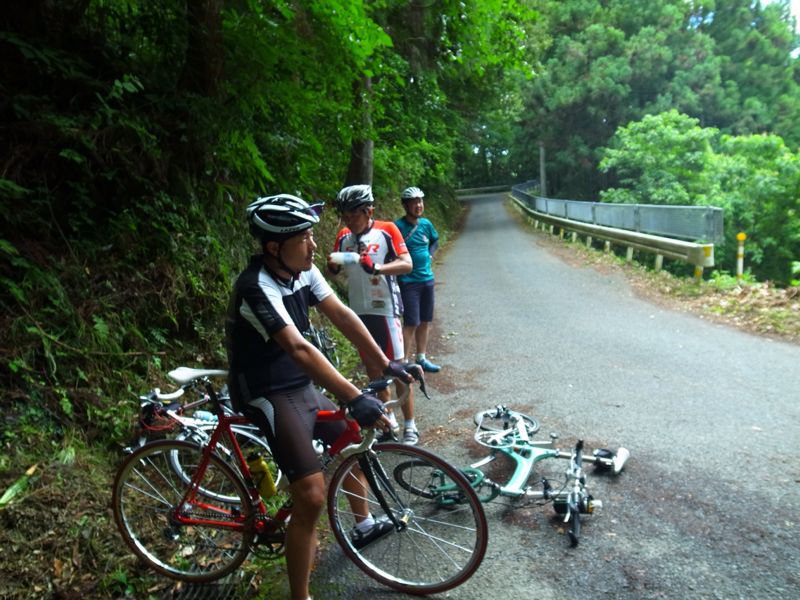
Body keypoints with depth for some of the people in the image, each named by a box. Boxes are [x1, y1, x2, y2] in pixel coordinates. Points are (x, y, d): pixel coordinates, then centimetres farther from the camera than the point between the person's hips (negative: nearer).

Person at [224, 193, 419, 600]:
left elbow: (342, 315, -3)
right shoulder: (257, 288, -28)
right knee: (311, 497, -16)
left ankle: (364, 526, 47)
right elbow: (299, 349, -38)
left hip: (302, 387, 9)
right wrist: (355, 399, -42)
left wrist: (386, 364, -6)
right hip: (269, 396, -9)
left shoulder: (303, 270, -3)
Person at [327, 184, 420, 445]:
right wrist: (332, 266, -18)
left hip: (384, 308, -5)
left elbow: (407, 264, -14)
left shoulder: (386, 230, -7)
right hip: (358, 311, 5)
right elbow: (334, 269, 6)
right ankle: (389, 419, 29)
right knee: (371, 367, 13)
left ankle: (410, 426, 11)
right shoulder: (344, 236, 5)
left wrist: (376, 267, -31)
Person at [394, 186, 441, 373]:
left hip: (427, 279, 6)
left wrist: (430, 254, 7)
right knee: (411, 323, -6)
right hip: (408, 281, -6)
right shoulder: (398, 226, -13)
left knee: (425, 321, 13)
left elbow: (435, 241, 22)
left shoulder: (426, 224, 5)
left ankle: (421, 358, 27)